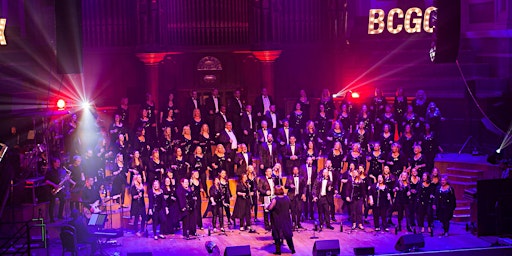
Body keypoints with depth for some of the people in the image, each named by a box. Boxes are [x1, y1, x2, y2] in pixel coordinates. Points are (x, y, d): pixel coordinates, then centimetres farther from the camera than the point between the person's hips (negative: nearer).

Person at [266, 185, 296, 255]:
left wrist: (267, 206, 0)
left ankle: (278, 250, 7)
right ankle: (292, 249, 16)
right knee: (288, 233, 13)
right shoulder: (287, 198, -2)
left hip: (277, 221, -4)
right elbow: (290, 207, 10)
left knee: (277, 235, 5)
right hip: (286, 219, 4)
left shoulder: (275, 200, -18)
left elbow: (270, 208, -21)